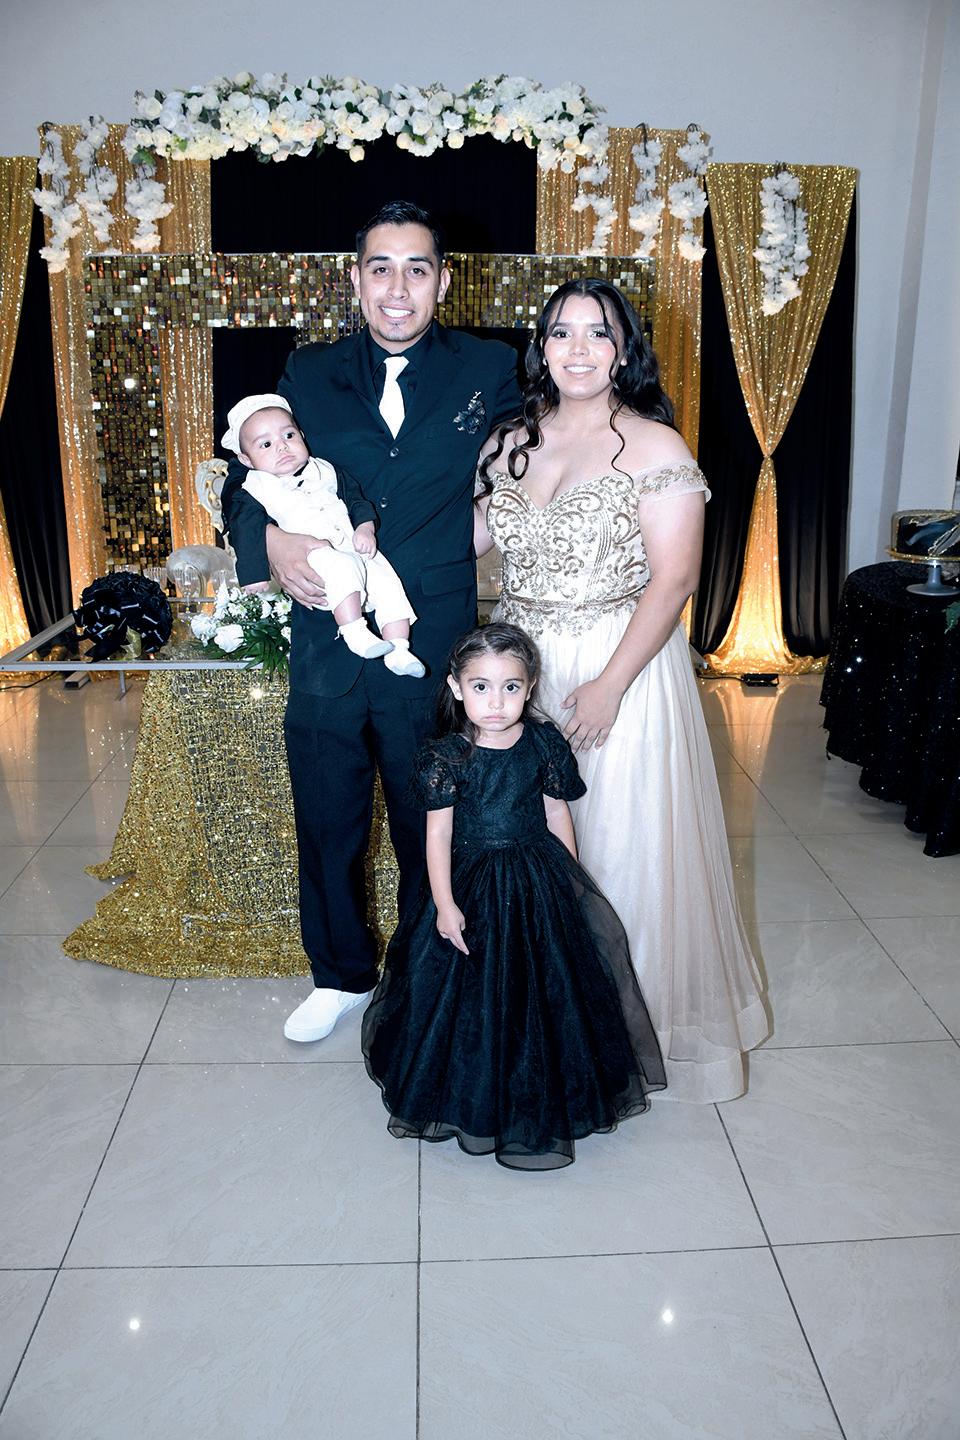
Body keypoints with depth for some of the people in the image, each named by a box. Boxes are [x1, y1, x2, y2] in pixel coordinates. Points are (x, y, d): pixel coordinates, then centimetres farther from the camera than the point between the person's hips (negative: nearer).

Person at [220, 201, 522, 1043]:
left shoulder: (488, 373, 2)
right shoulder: (309, 374, 7)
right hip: (327, 649, 2)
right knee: (327, 825, 16)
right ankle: (342, 977, 40)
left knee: (430, 831, 13)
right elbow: (248, 478, 8)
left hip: (434, 654, -2)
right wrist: (272, 538, -13)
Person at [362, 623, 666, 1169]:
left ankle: (539, 1105, 28)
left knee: (546, 988, 8)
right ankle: (475, 1101, 28)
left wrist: (571, 881, 6)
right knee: (474, 995, 7)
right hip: (473, 885, -2)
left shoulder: (545, 744, -5)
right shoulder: (446, 756, -11)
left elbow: (558, 815, 4)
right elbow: (438, 832, -10)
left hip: (540, 882, 2)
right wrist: (445, 903, -14)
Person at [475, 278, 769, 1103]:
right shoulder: (512, 441, 8)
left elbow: (674, 580, -14)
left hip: (621, 664, -5)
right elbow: (472, 536, 7)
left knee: (618, 842, 4)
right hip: (521, 664, 5)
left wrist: (610, 685, -20)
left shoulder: (656, 448, -8)